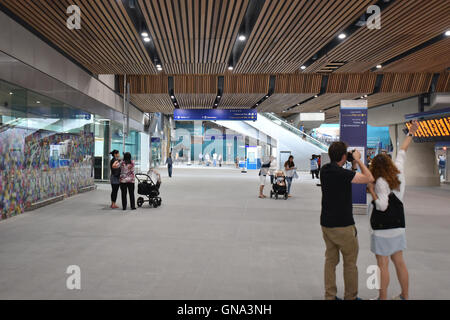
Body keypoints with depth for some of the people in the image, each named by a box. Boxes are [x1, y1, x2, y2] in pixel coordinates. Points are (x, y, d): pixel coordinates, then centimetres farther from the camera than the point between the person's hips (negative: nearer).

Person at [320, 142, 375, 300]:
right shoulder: (341, 173, -21)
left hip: (326, 223, 7)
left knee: (330, 260, 14)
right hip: (342, 225, -7)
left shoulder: (325, 170, 3)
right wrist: (358, 160, -6)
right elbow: (369, 178, -16)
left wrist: (354, 164, 11)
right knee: (350, 263, 9)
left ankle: (330, 296, 19)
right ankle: (351, 296, 20)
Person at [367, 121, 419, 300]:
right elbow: (402, 152, 13)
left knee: (383, 265, 2)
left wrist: (372, 191, -13)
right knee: (399, 262, 17)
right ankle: (405, 296, 28)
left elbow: (382, 206, -23)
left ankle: (383, 298, 12)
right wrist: (410, 134, 25)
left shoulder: (381, 182, -18)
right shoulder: (399, 174, 1)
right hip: (398, 226, 7)